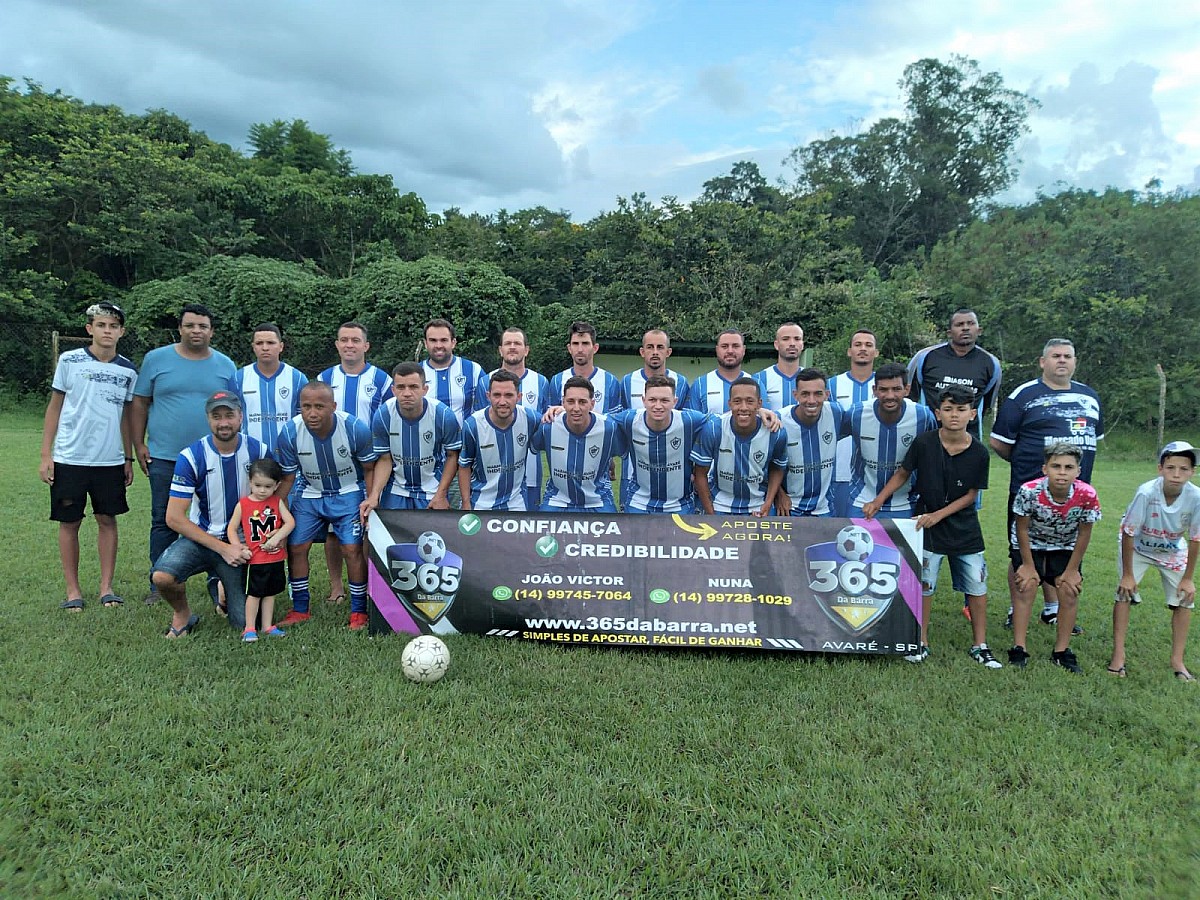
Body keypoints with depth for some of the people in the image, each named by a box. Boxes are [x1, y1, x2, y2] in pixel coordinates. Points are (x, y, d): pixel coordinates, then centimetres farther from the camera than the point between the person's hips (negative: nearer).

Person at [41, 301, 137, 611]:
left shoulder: (128, 371, 4)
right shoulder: (69, 361, -2)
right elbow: (54, 407, 2)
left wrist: (129, 458, 10)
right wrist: (45, 455, -2)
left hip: (111, 460, 2)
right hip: (70, 458, -2)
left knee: (107, 519, 6)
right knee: (69, 522, 5)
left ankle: (107, 587, 15)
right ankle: (73, 590, 15)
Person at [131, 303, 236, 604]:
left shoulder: (226, 365, 6)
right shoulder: (156, 359, 3)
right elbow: (140, 404, 5)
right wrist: (139, 445, -1)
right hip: (165, 458, -1)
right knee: (163, 522, 6)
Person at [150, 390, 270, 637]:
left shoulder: (257, 451, -5)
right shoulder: (191, 457, -12)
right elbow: (174, 517, -13)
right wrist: (222, 548, -17)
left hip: (240, 544, 2)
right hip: (199, 538, -1)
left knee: (247, 623, -3)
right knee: (162, 576, -33)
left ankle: (226, 590, 31)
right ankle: (182, 615, 1)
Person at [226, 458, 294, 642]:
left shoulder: (277, 502, 0)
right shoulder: (243, 504, -6)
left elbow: (290, 522, -8)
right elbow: (232, 528, -2)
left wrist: (277, 537, -21)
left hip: (276, 558, 3)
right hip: (255, 559, -3)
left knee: (270, 593, 14)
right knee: (254, 593, 5)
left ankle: (268, 626, 23)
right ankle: (250, 628, 14)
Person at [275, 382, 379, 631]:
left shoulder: (355, 428, -25)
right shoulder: (290, 432, -19)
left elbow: (370, 470, -10)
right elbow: (287, 478, -6)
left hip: (349, 493, -3)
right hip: (311, 494, 3)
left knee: (352, 548, -13)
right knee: (295, 547, 2)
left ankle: (359, 612, 5)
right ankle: (300, 610, 21)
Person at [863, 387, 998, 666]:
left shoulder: (979, 452, -11)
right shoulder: (924, 442, -13)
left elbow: (971, 495, -4)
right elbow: (903, 473, 0)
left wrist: (939, 514, -13)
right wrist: (878, 501, -8)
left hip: (965, 527, 1)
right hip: (926, 525, -1)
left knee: (977, 586, 6)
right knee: (923, 585, 3)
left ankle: (980, 645, 22)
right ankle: (921, 643, 18)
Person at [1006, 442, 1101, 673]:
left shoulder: (1087, 495, -28)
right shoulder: (1029, 491, -33)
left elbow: (1084, 535, -12)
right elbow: (1022, 530, -18)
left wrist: (1072, 570, -6)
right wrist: (1028, 566, -12)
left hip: (1066, 547, 2)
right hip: (1030, 544, -2)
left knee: (1070, 591, -6)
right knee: (1025, 587, -11)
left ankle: (1062, 651, 9)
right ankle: (1018, 649, -4)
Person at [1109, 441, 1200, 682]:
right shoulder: (1147, 492, -35)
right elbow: (1128, 534, -25)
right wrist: (1128, 575, -20)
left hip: (1173, 551, 3)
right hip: (1138, 547, -3)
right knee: (1125, 591, -15)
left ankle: (1177, 660, 11)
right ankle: (1118, 654, -6)